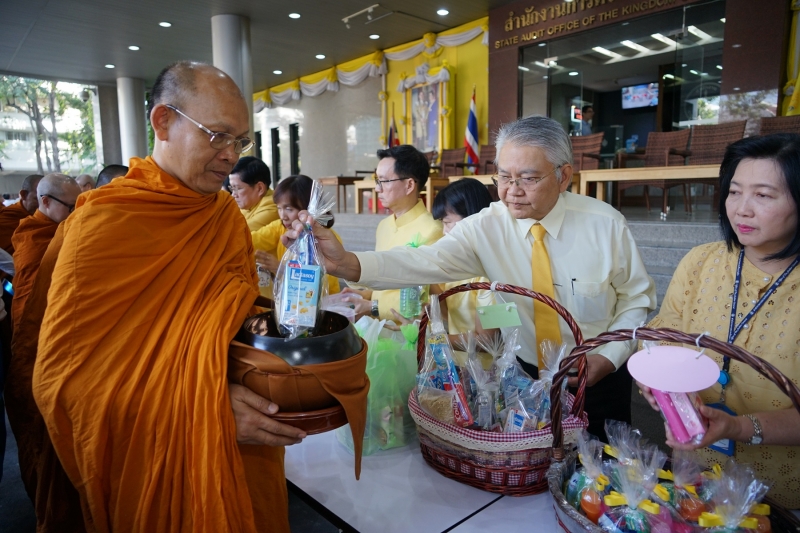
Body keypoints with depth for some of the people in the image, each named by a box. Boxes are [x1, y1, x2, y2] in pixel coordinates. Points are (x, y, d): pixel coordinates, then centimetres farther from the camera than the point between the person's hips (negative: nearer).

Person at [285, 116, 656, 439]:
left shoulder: (606, 225, -13)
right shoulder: (484, 228, -14)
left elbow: (638, 299, -1)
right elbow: (425, 261, -30)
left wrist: (609, 357, -16)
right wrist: (347, 263, -45)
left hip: (598, 380, 0)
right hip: (522, 377, 1)